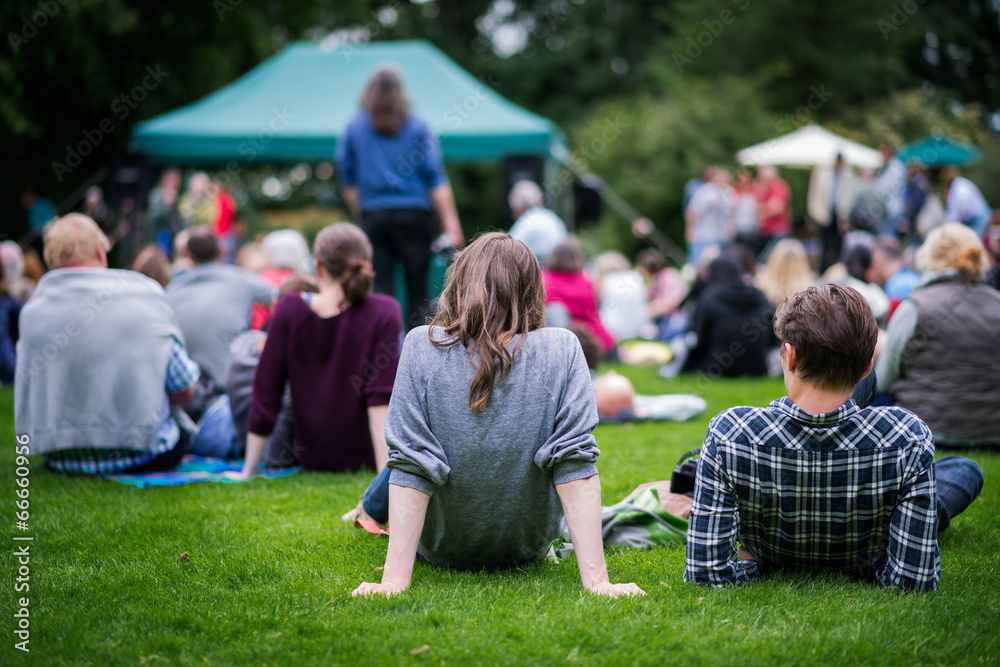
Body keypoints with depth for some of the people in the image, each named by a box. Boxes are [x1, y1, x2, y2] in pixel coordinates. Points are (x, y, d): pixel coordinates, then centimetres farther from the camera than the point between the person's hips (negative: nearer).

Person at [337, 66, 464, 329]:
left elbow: (347, 180, 8)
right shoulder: (418, 127, 1)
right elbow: (436, 179, -3)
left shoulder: (353, 127, 6)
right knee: (417, 287, 5)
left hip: (373, 217, 1)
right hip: (414, 215, -1)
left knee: (380, 287, 1)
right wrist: (451, 223, -3)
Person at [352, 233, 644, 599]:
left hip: (438, 550, -1)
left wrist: (393, 579, -22)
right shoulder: (561, 350, -18)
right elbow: (575, 465, -22)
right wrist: (596, 580, -21)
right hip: (529, 547, 1)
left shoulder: (423, 346, -21)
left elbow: (408, 468, -24)